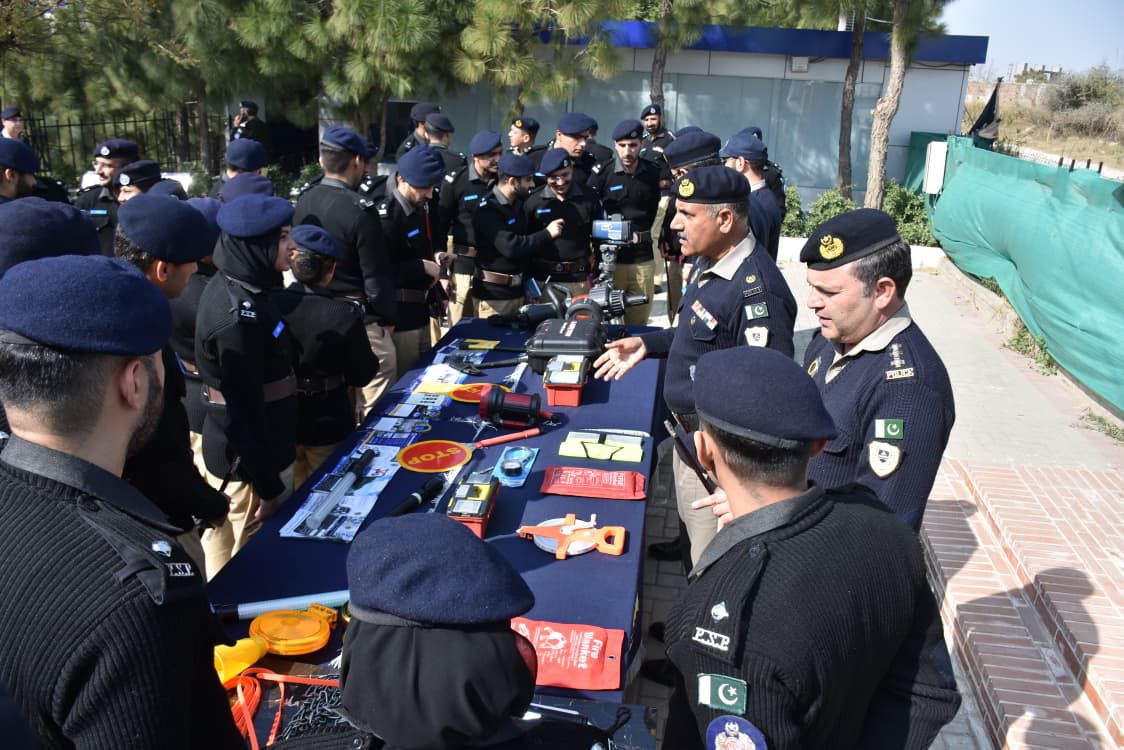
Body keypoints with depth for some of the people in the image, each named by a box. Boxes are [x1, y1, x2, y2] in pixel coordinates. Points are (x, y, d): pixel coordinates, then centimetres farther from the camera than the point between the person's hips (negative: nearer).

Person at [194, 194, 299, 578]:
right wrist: (268, 487, -18)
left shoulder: (229, 287, 4)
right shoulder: (239, 317, -26)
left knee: (223, 552, 24)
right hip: (250, 461, -9)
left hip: (227, 450, 9)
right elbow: (246, 412, -25)